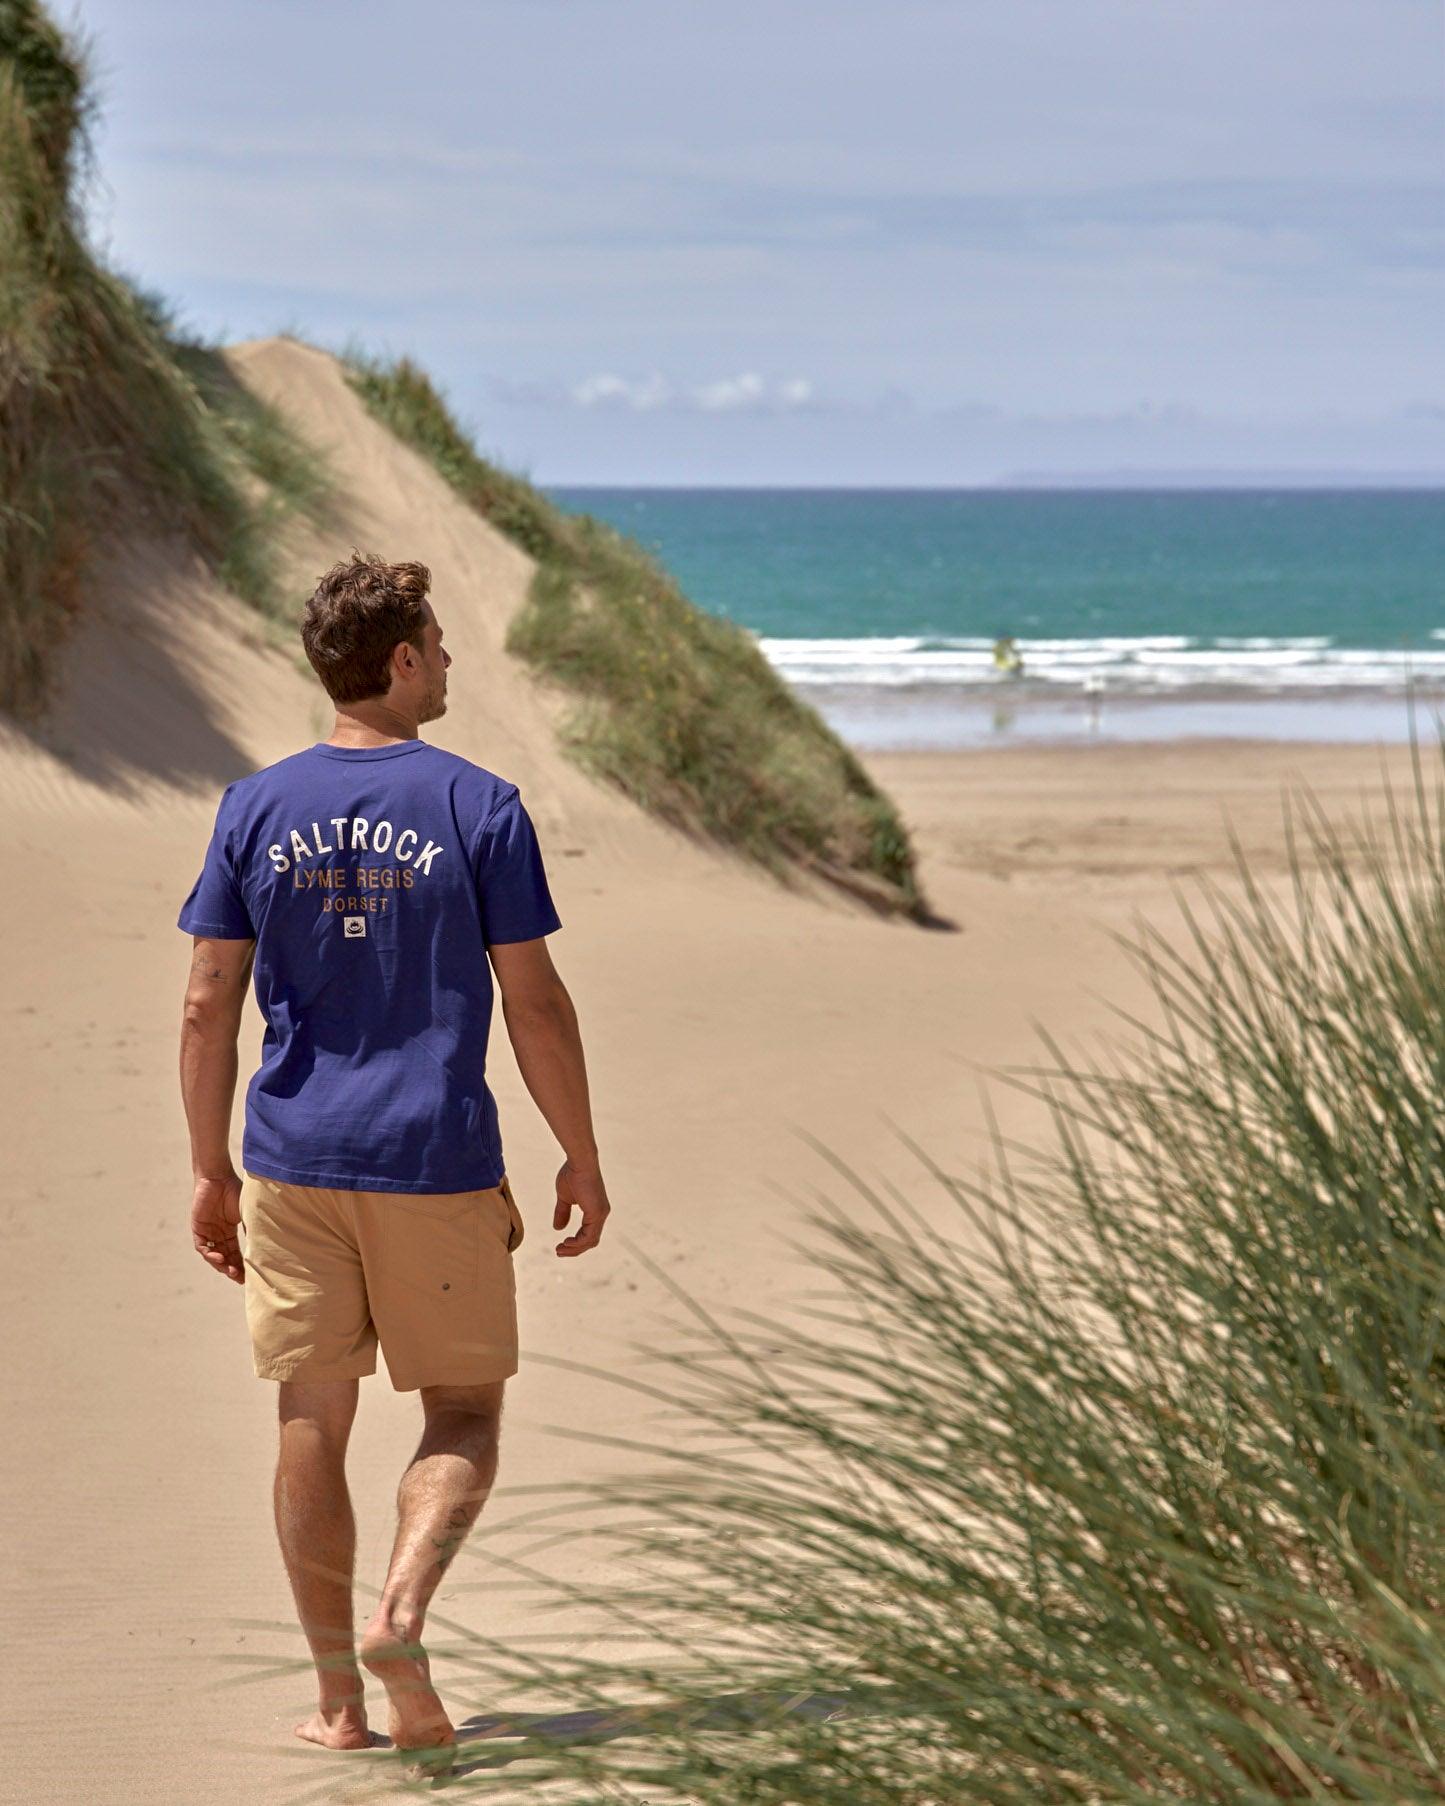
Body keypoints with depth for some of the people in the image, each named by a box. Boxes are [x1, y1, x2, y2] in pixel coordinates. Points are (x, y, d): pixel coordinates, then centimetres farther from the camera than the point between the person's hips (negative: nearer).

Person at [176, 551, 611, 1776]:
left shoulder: (257, 810, 2)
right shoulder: (478, 807, -6)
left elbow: (207, 1007, 1)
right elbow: (536, 1004, -6)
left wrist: (213, 1172, 10)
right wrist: (583, 1161, 3)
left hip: (295, 1166, 3)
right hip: (439, 1165, -3)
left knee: (313, 1424, 9)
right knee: (465, 1415, 10)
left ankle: (340, 1701, 11)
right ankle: (401, 1617, -15)